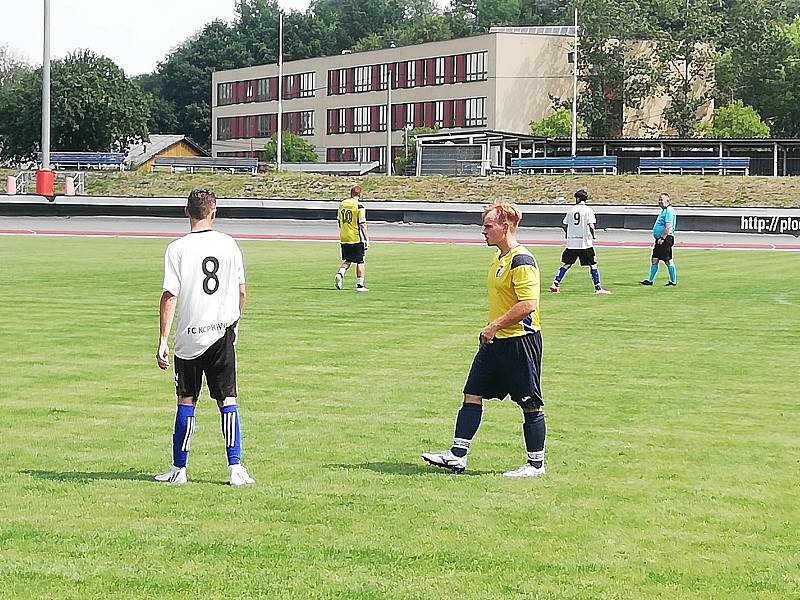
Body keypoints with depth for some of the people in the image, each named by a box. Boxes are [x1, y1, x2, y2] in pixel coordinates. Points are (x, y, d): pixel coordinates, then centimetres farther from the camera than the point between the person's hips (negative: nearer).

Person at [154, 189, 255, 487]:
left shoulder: (177, 249, -7)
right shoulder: (229, 245, 3)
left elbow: (169, 296, -11)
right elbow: (242, 292, 9)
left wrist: (163, 341, -8)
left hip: (189, 337, -2)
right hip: (222, 333, 2)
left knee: (186, 401, 8)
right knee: (227, 400, 3)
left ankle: (179, 469, 14)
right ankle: (235, 468, -4)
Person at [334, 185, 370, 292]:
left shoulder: (342, 204, 7)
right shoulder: (359, 207, -12)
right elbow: (362, 224, -14)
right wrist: (367, 239, -9)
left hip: (344, 239, 5)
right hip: (356, 238, -5)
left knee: (347, 261, 15)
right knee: (360, 262, 5)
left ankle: (340, 274, -10)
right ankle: (360, 285, 6)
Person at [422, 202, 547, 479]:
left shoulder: (522, 262, -18)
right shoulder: (498, 258, 13)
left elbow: (528, 305, -26)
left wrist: (495, 327, -22)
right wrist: (492, 330, 18)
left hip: (520, 341, -10)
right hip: (495, 342, 10)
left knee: (530, 404, 1)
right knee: (472, 396, 7)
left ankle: (536, 464, 11)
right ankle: (457, 456, 9)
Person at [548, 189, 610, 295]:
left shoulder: (572, 210, 7)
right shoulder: (588, 210, -4)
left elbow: (564, 225, 9)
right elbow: (591, 226, -13)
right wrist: (594, 236, 5)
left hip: (572, 242, 4)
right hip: (585, 242, -4)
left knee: (566, 264, 12)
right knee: (593, 265, 1)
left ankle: (556, 284, 7)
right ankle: (598, 288, -2)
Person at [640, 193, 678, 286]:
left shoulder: (669, 211, -13)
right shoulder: (664, 211, 20)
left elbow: (668, 226, -22)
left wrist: (662, 238, -24)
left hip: (666, 239, -10)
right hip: (660, 240, 11)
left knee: (668, 261, -6)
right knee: (654, 260, 8)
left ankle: (673, 282, 0)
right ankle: (650, 280, 11)